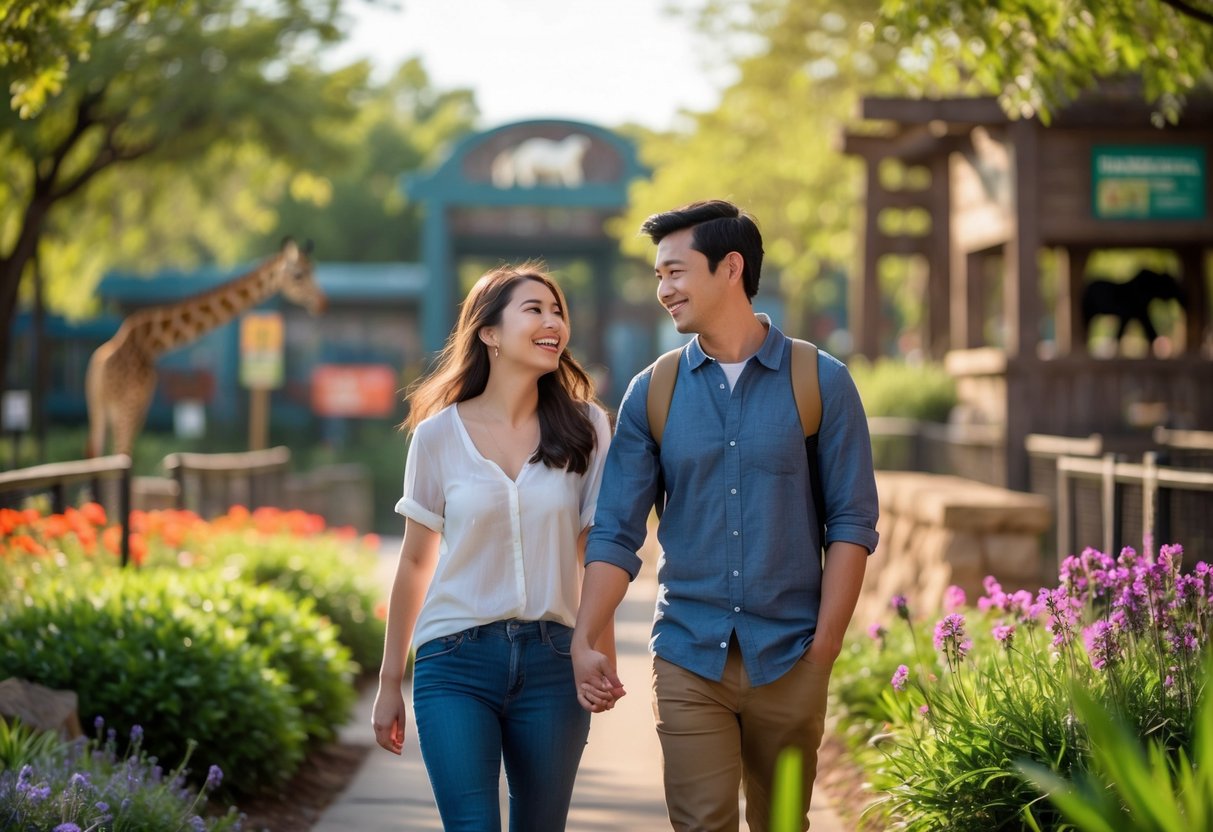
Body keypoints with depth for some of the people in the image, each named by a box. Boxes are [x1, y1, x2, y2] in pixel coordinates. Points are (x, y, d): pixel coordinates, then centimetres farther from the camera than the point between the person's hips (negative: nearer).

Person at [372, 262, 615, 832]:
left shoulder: (584, 427, 3)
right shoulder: (438, 434, 1)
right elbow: (416, 562, 8)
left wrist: (602, 657, -5)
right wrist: (389, 684, 10)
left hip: (551, 661, 1)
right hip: (457, 660, -1)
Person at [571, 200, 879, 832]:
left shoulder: (821, 383, -1)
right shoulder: (652, 392, 4)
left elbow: (852, 522, -2)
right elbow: (616, 532, 2)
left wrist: (825, 645, -8)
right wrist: (584, 642, -10)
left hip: (788, 660, -1)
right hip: (688, 660, 1)